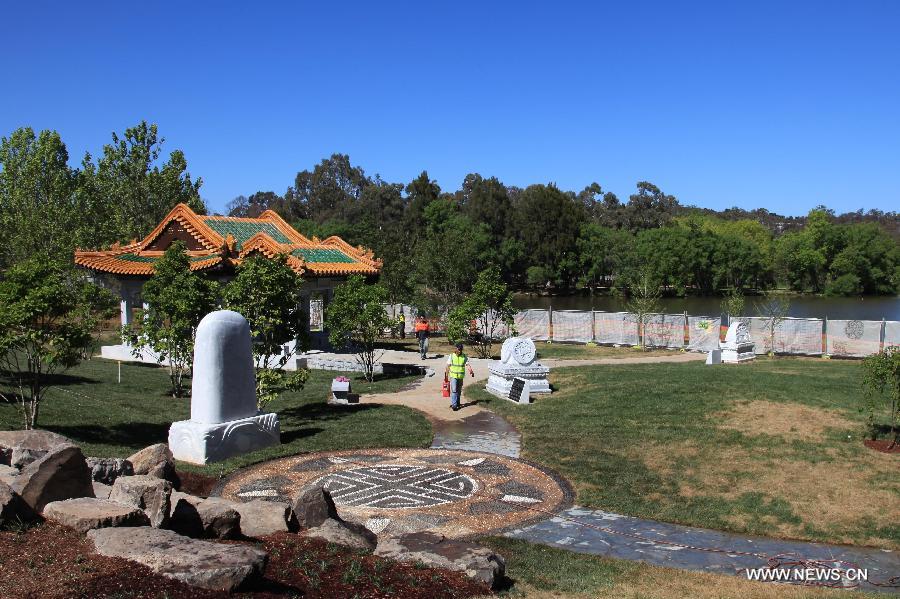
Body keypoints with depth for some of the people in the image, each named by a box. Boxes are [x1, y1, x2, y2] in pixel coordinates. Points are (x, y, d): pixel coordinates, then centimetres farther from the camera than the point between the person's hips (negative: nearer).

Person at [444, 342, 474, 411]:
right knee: (454, 390, -11)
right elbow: (448, 366, 2)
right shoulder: (452, 356, -3)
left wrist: (471, 371, -28)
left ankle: (457, 403, 27)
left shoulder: (464, 356, 0)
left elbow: (468, 364, -10)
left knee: (459, 391, 13)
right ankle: (454, 405, -12)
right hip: (453, 376, -2)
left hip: (461, 377, 2)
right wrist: (446, 375, 3)